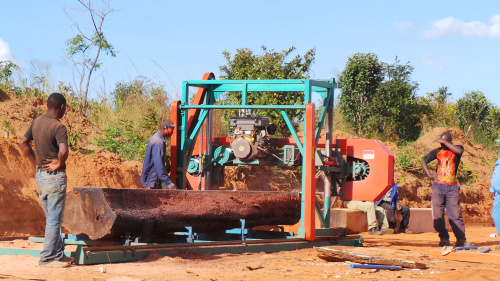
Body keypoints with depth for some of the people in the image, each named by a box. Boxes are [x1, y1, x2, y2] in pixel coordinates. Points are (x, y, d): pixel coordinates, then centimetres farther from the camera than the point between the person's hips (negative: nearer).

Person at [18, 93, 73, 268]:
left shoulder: (37, 121, 6)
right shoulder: (58, 127, -18)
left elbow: (23, 143, 14)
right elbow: (63, 151, -32)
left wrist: (36, 158, 12)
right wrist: (59, 164, -14)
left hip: (40, 173, 8)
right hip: (55, 175, -8)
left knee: (51, 218, 16)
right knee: (54, 219, -1)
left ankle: (58, 254, 24)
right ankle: (47, 258, 1)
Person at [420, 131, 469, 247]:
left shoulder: (457, 149, 6)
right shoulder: (438, 151, 12)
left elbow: (459, 151, -19)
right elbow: (423, 161, 16)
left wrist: (444, 142, -14)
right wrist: (429, 174, 4)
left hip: (452, 187, -2)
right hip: (438, 186, 3)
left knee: (455, 213, -5)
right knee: (438, 214, -1)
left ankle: (461, 239, -3)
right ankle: (444, 238, 6)